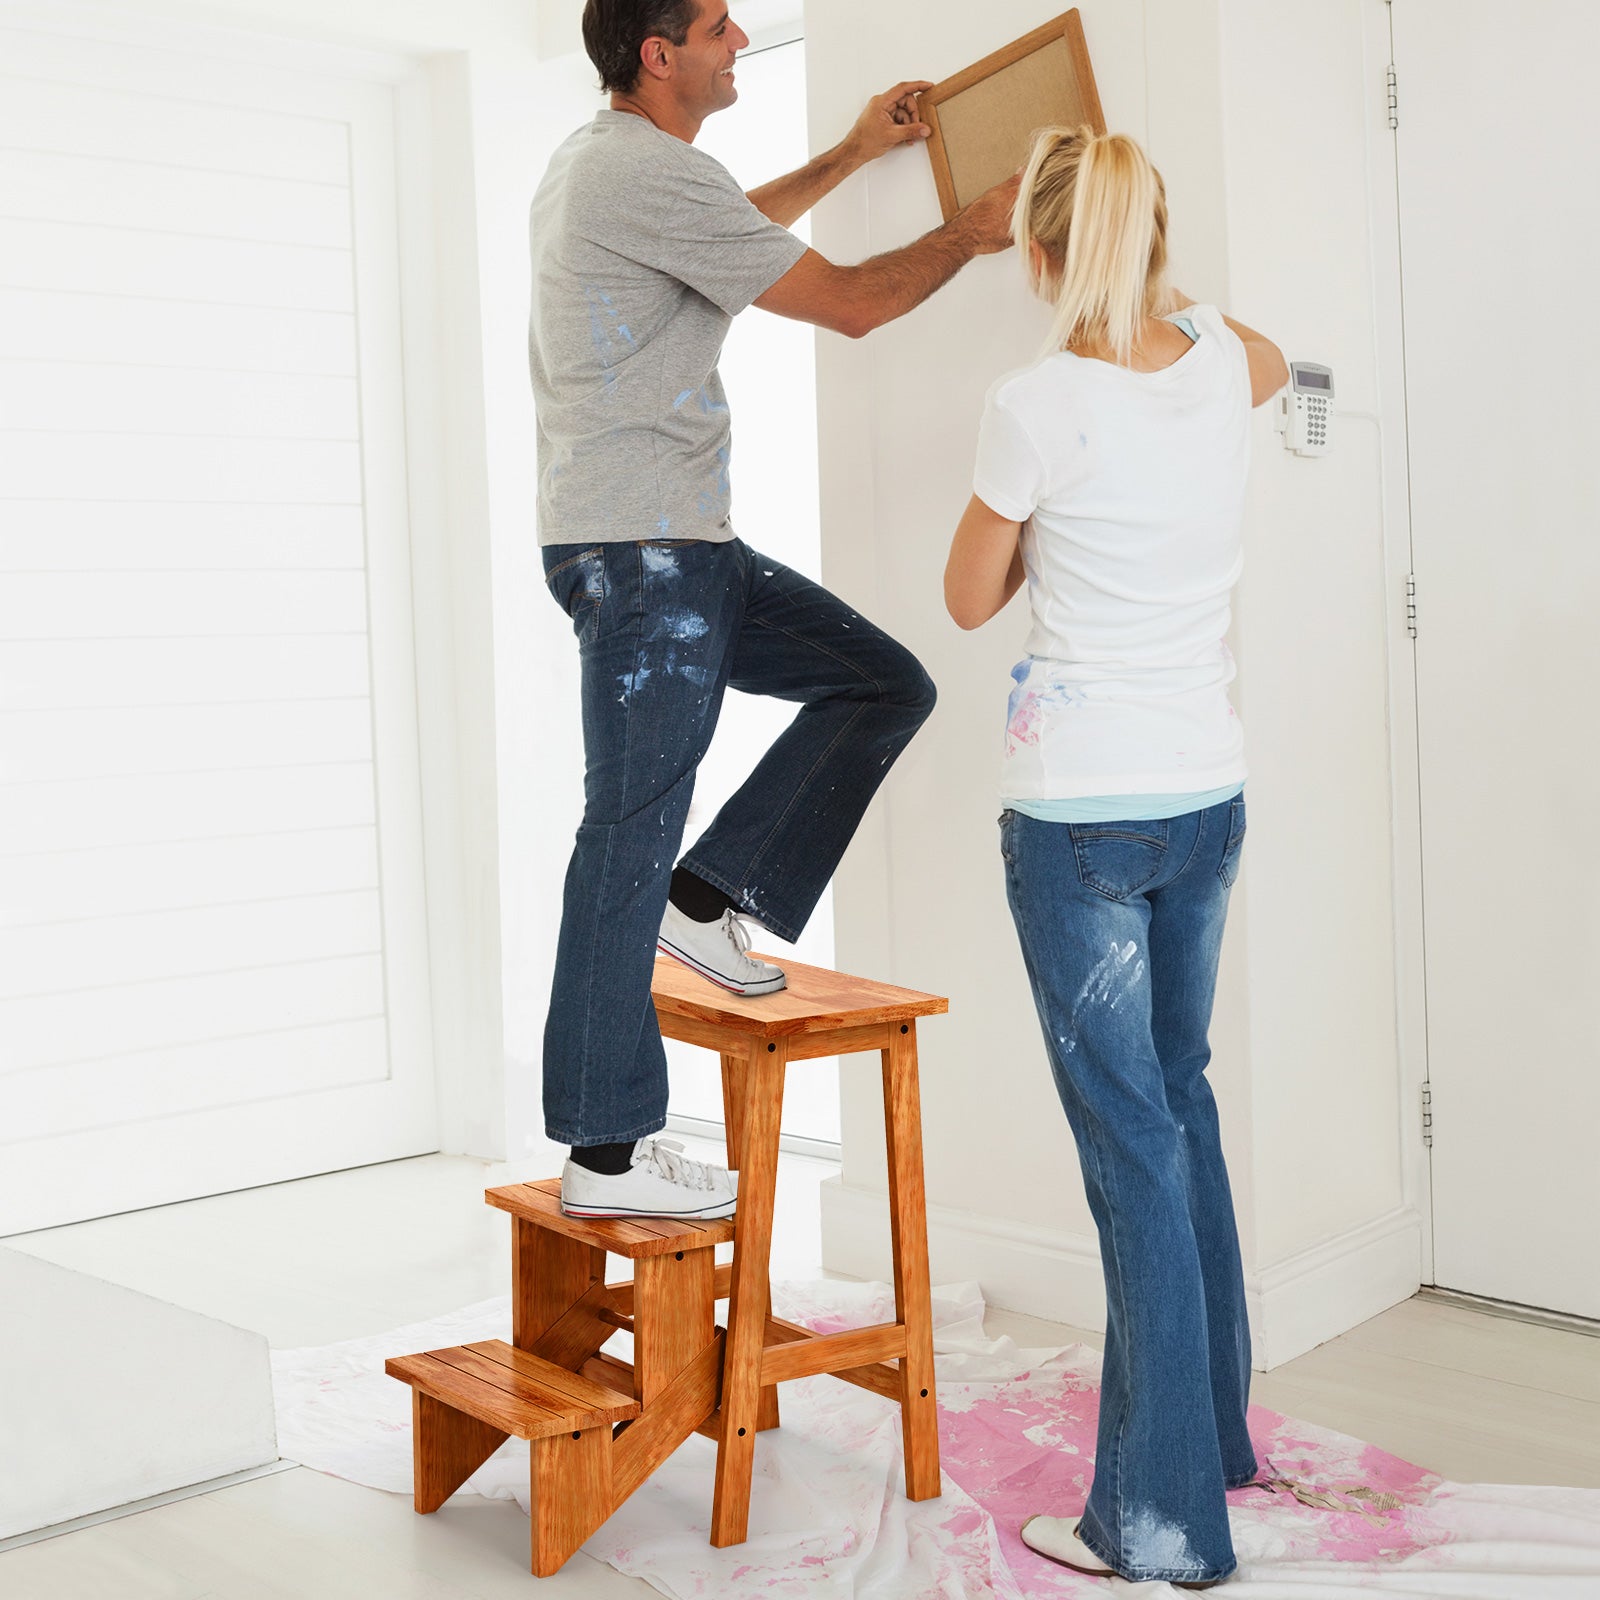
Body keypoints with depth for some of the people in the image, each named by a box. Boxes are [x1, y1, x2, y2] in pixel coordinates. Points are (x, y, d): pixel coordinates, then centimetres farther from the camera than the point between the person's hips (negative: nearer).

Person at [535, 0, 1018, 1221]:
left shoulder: (600, 164, 18)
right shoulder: (647, 171, -15)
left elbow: (728, 233, 39)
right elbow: (847, 304, -12)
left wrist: (850, 156, 41)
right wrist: (972, 234, 4)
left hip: (682, 543, 10)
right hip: (637, 547, -10)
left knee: (884, 684, 9)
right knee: (632, 833, -7)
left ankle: (711, 897, 10)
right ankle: (608, 1153, 1)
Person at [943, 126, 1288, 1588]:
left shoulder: (1037, 407, -15)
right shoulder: (1222, 366, 2)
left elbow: (971, 598, 0)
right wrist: (1152, 293, 38)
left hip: (1080, 816, -6)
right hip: (1208, 800, 6)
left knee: (1131, 1140, -2)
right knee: (1180, 1100, 20)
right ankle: (1211, 1426, 35)